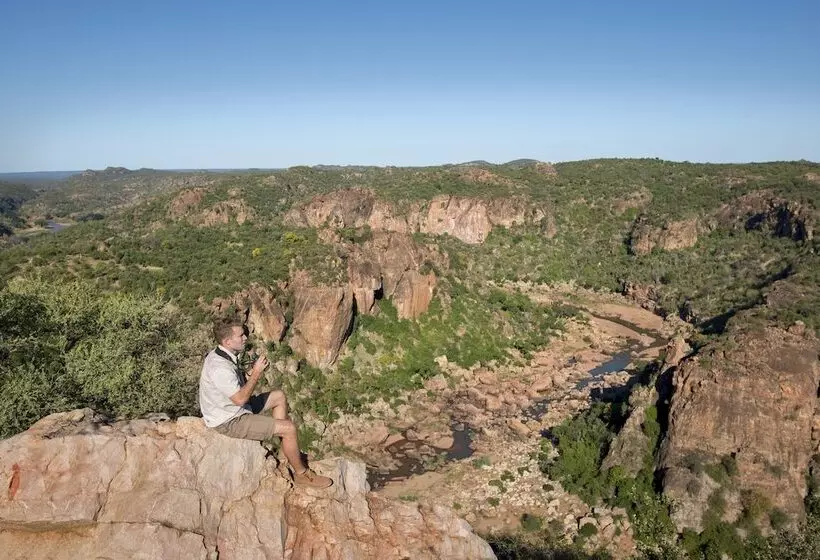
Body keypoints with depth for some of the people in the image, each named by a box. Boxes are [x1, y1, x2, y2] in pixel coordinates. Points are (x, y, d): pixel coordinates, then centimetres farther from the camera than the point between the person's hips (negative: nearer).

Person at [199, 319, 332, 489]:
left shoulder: (219, 354, 1)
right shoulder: (220, 368, -31)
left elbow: (238, 384, 11)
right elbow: (240, 399, -29)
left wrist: (252, 373, -7)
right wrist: (256, 373, -21)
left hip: (232, 409, 11)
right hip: (229, 422, -10)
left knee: (279, 397, 17)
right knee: (289, 428, -14)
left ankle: (287, 457, 19)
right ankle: (301, 474, 9)